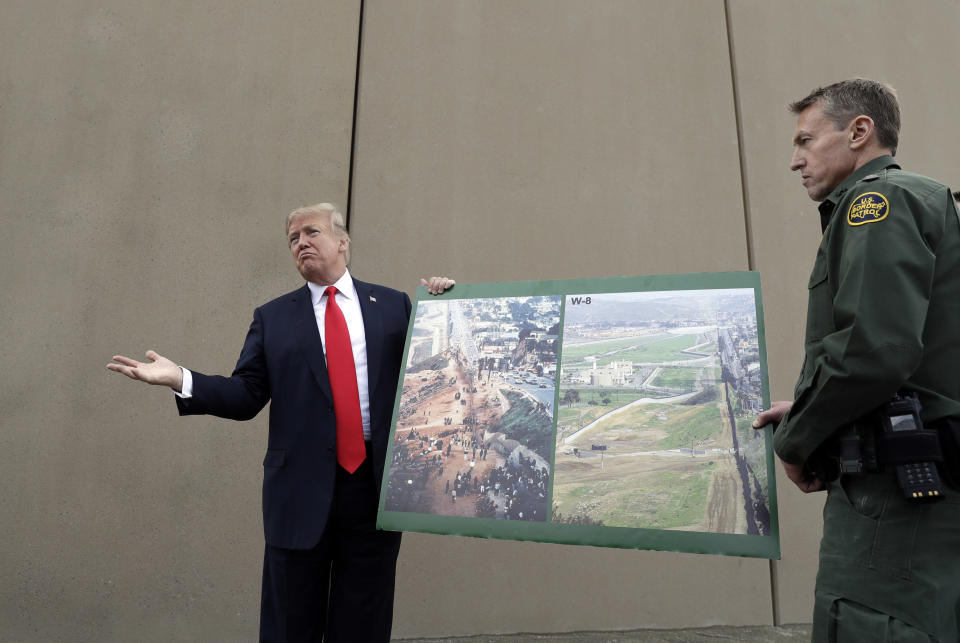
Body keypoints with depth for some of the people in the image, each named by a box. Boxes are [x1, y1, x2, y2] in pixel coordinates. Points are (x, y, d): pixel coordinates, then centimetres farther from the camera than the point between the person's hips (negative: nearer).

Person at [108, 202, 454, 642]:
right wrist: (180, 379, -9)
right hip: (301, 489, 1)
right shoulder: (272, 318, 9)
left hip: (377, 484, 0)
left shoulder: (395, 305, 7)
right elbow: (246, 396, 4)